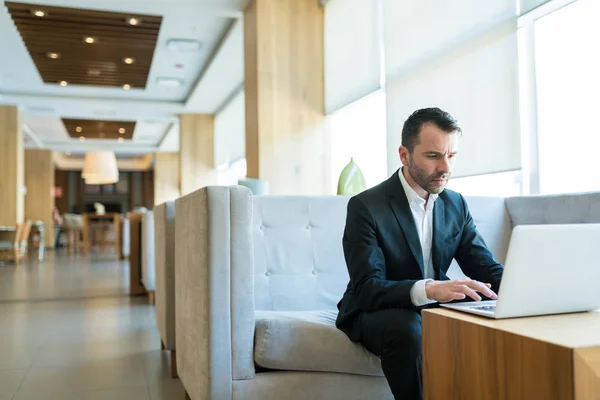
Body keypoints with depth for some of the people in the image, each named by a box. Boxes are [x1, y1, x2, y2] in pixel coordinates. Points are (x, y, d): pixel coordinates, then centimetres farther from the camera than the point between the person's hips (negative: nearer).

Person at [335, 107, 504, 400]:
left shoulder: (456, 204, 1)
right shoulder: (365, 206, -18)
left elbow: (486, 268, -1)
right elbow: (367, 288, -26)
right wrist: (429, 289, -44)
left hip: (433, 308, 5)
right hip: (376, 311, -4)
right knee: (405, 327, -36)